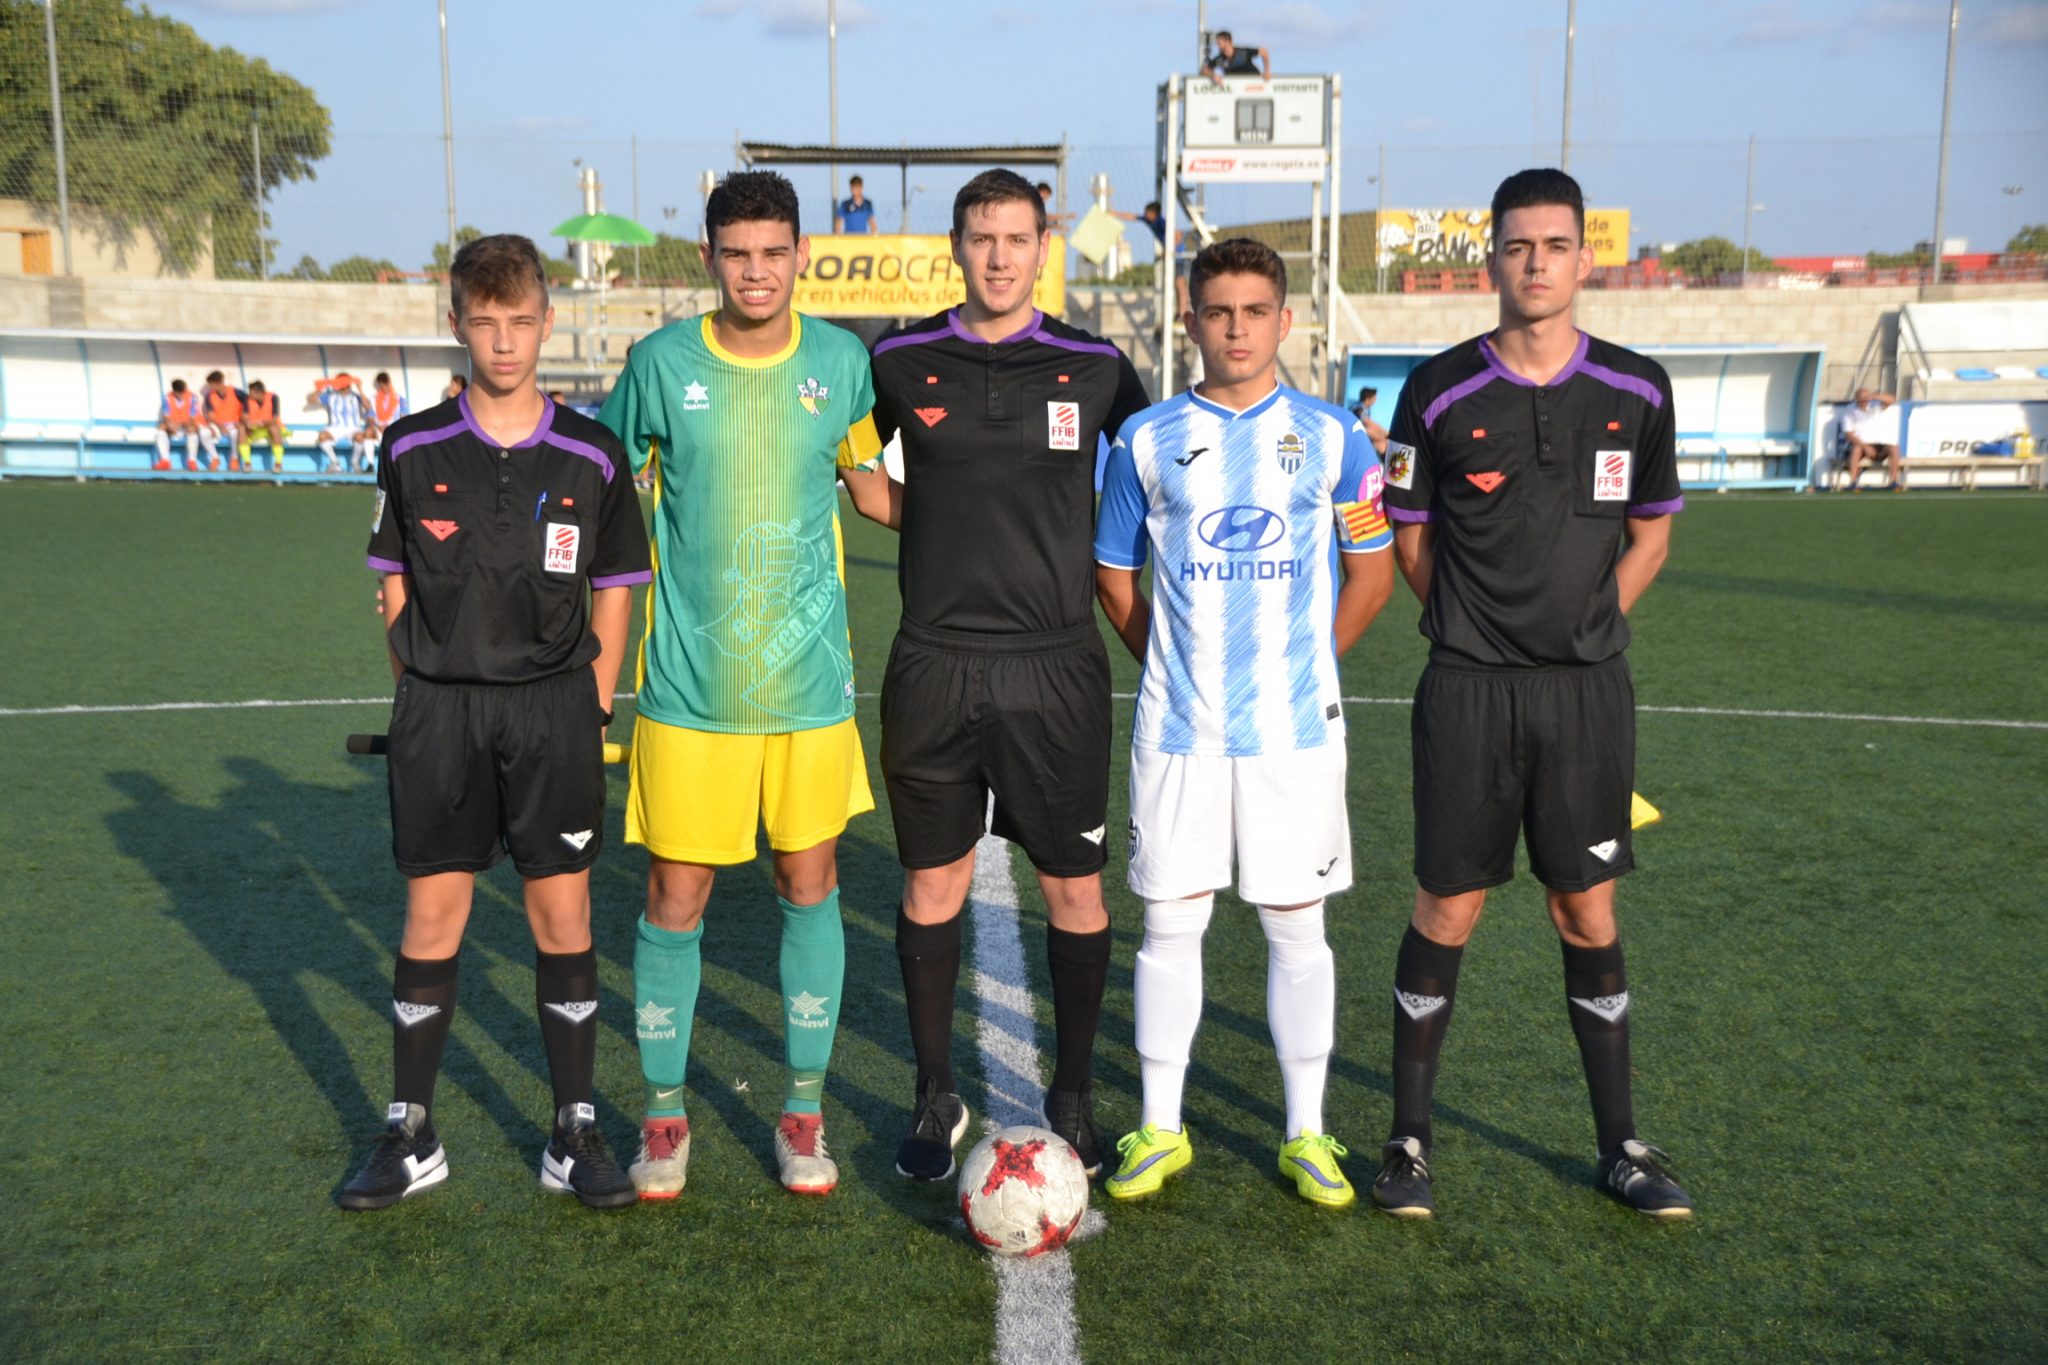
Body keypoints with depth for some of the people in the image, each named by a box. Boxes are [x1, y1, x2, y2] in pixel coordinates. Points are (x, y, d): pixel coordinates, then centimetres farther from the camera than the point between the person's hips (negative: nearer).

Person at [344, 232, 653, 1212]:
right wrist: (427, 699, 4)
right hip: (439, 709, 1)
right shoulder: (414, 450, 2)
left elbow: (613, 593, 6)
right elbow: (396, 589, 9)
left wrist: (590, 709, 1)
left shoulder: (591, 457, 0)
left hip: (555, 707, 0)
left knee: (563, 914, 3)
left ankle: (575, 1134, 16)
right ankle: (410, 1138, 19)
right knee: (431, 913, 5)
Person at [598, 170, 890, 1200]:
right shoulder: (661, 363, -3)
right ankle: (664, 1113, 24)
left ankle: (804, 1111, 25)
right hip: (687, 686, -1)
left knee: (809, 886, 9)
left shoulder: (841, 360, 0)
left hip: (810, 680, 1)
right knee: (674, 897, 4)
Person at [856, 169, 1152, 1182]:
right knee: (932, 882, 7)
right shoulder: (900, 362, 4)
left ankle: (1073, 1094, 22)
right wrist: (945, 524, 5)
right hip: (933, 668, 1)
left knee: (1073, 885, 4)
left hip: (1055, 668, -1)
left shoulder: (1094, 367, 2)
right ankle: (936, 1098, 24)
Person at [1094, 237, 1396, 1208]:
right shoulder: (1147, 439, 4)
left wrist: (1305, 659, 6)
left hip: (1295, 727, 0)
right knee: (1169, 922, 5)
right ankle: (1160, 1130, 19)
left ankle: (1306, 1134, 20)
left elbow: (1373, 572, 10)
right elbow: (1113, 575, 12)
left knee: (1296, 927, 6)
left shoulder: (1332, 436, 3)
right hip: (1178, 728, 0)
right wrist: (1171, 663, 6)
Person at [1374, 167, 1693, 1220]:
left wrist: (1581, 629, 5)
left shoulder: (1636, 390, 3)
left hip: (1587, 692, 2)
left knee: (1588, 915, 9)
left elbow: (1648, 536, 13)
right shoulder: (1440, 392, -3)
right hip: (1469, 691, -2)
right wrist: (1480, 630, 3)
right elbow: (1411, 540, 7)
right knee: (1447, 911, 3)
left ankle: (1619, 1144, 24)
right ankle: (1409, 1139, 17)